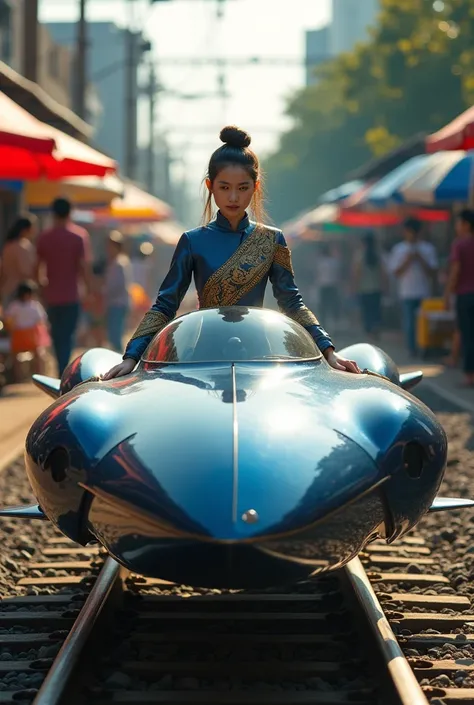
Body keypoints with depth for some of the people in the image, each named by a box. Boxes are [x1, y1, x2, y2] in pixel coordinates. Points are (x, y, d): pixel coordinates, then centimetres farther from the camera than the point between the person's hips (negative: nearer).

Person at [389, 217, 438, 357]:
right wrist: (407, 260, -9)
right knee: (409, 325, -3)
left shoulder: (428, 248, 7)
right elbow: (396, 273, 2)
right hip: (407, 294, 0)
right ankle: (413, 352, 4)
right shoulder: (398, 249, 8)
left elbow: (432, 272, 2)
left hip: (425, 293, 0)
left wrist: (420, 259, -9)